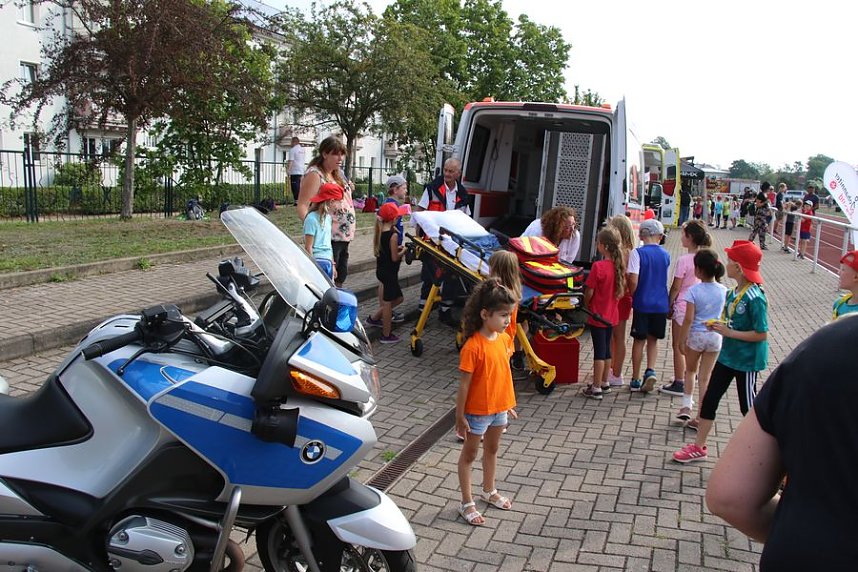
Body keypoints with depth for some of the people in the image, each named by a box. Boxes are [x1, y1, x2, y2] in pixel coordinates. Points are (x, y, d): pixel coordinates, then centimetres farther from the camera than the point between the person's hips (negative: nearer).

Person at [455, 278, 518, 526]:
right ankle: (466, 503, 23)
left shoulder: (505, 339, -3)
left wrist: (509, 404, 15)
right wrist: (460, 417, -15)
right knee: (469, 454, 10)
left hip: (499, 407, 7)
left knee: (492, 450, 24)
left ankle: (489, 491, 44)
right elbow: (464, 384, -19)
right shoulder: (473, 347, -25)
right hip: (477, 411, -7)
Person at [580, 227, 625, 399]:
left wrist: (586, 305, 1)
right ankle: (604, 383, 29)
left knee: (599, 350, -1)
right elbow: (621, 290, 8)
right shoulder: (619, 265, 0)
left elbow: (589, 292, -16)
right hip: (612, 314, 7)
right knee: (606, 348, 17)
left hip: (598, 314, -7)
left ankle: (596, 388, 7)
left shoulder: (598, 266, -21)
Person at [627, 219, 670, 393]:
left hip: (642, 303, -3)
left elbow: (633, 281, -15)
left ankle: (635, 380, 15)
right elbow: (664, 279, 9)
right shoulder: (665, 255, 3)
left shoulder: (638, 253, -11)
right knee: (653, 340, 17)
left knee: (639, 340, 8)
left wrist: (631, 297, 0)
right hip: (661, 304, 3)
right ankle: (650, 370, -3)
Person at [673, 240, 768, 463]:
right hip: (727, 355, 8)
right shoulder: (733, 292, 3)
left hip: (746, 360, -8)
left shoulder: (755, 298, -22)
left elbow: (761, 334, -23)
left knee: (748, 406, 7)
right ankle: (699, 447, 19)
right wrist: (719, 325, -3)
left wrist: (729, 333, -23)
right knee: (709, 397, 10)